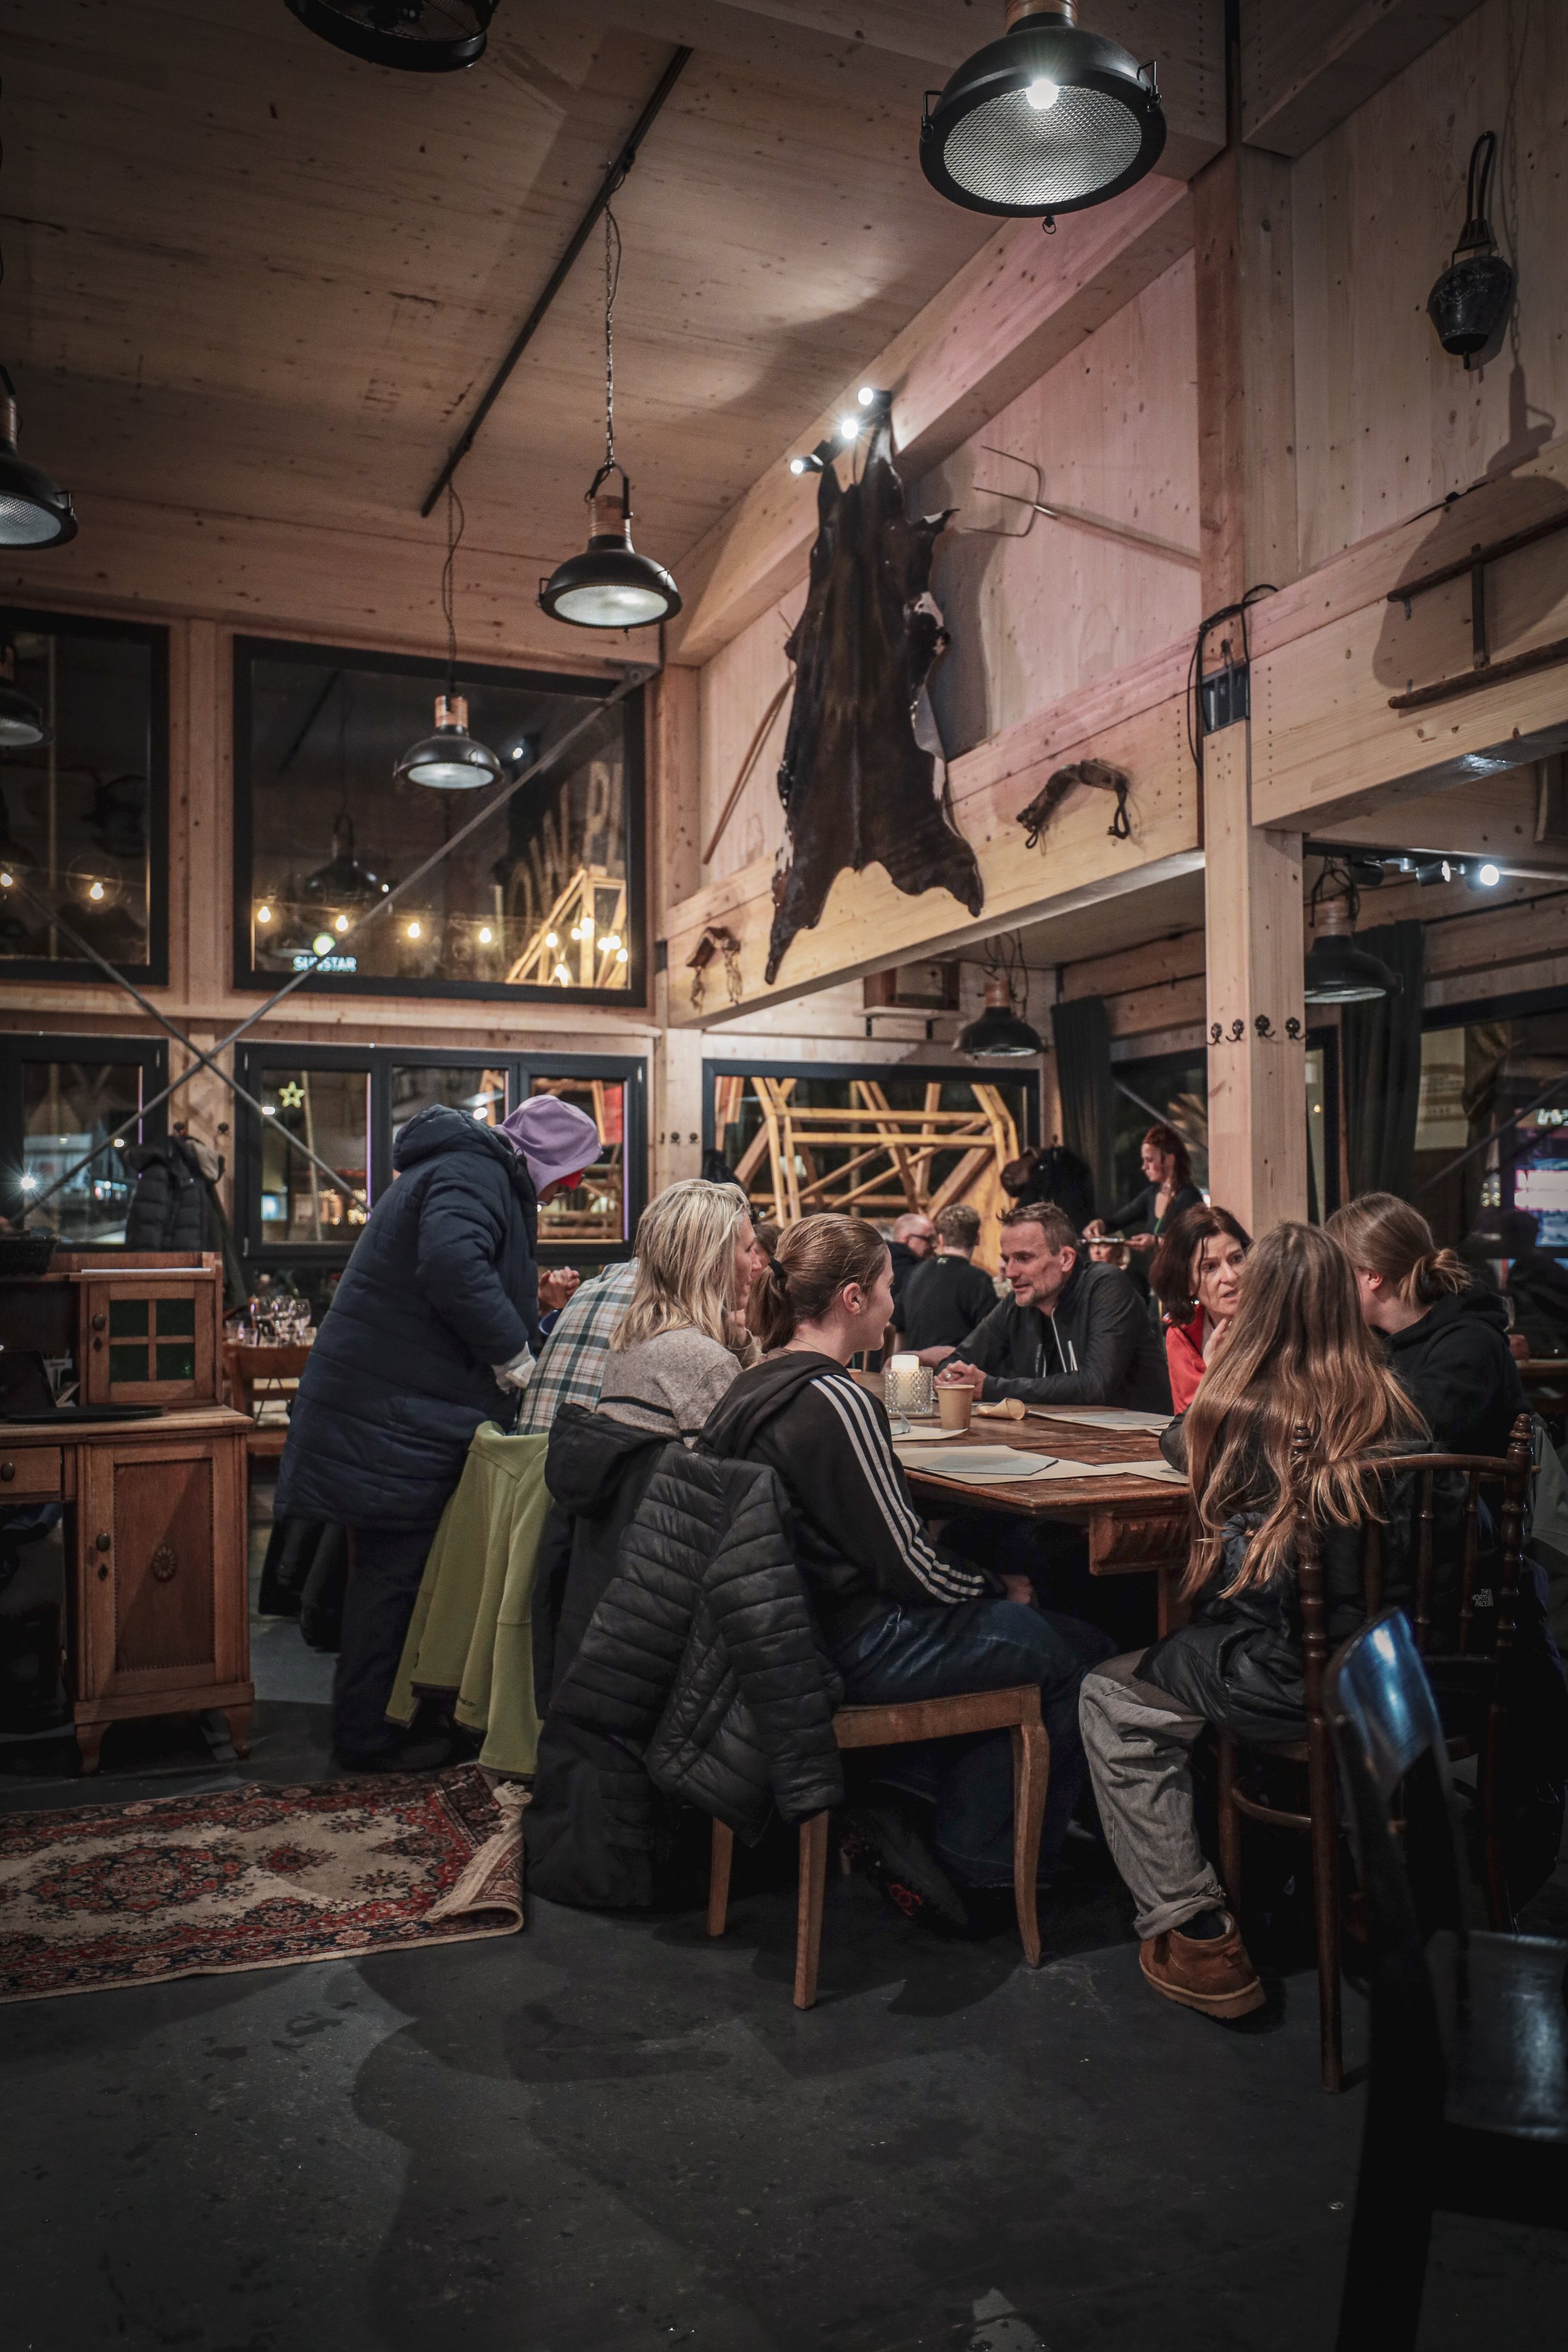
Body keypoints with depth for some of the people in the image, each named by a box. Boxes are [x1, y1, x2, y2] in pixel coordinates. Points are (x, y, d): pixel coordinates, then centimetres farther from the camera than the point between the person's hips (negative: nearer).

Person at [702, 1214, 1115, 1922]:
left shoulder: (754, 1386, 6)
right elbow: (911, 1567, -19)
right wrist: (1000, 1590, -2)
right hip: (861, 1651, -9)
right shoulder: (837, 1401, -23)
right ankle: (986, 1869, 15)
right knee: (1078, 1656, 3)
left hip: (800, 1623, 10)